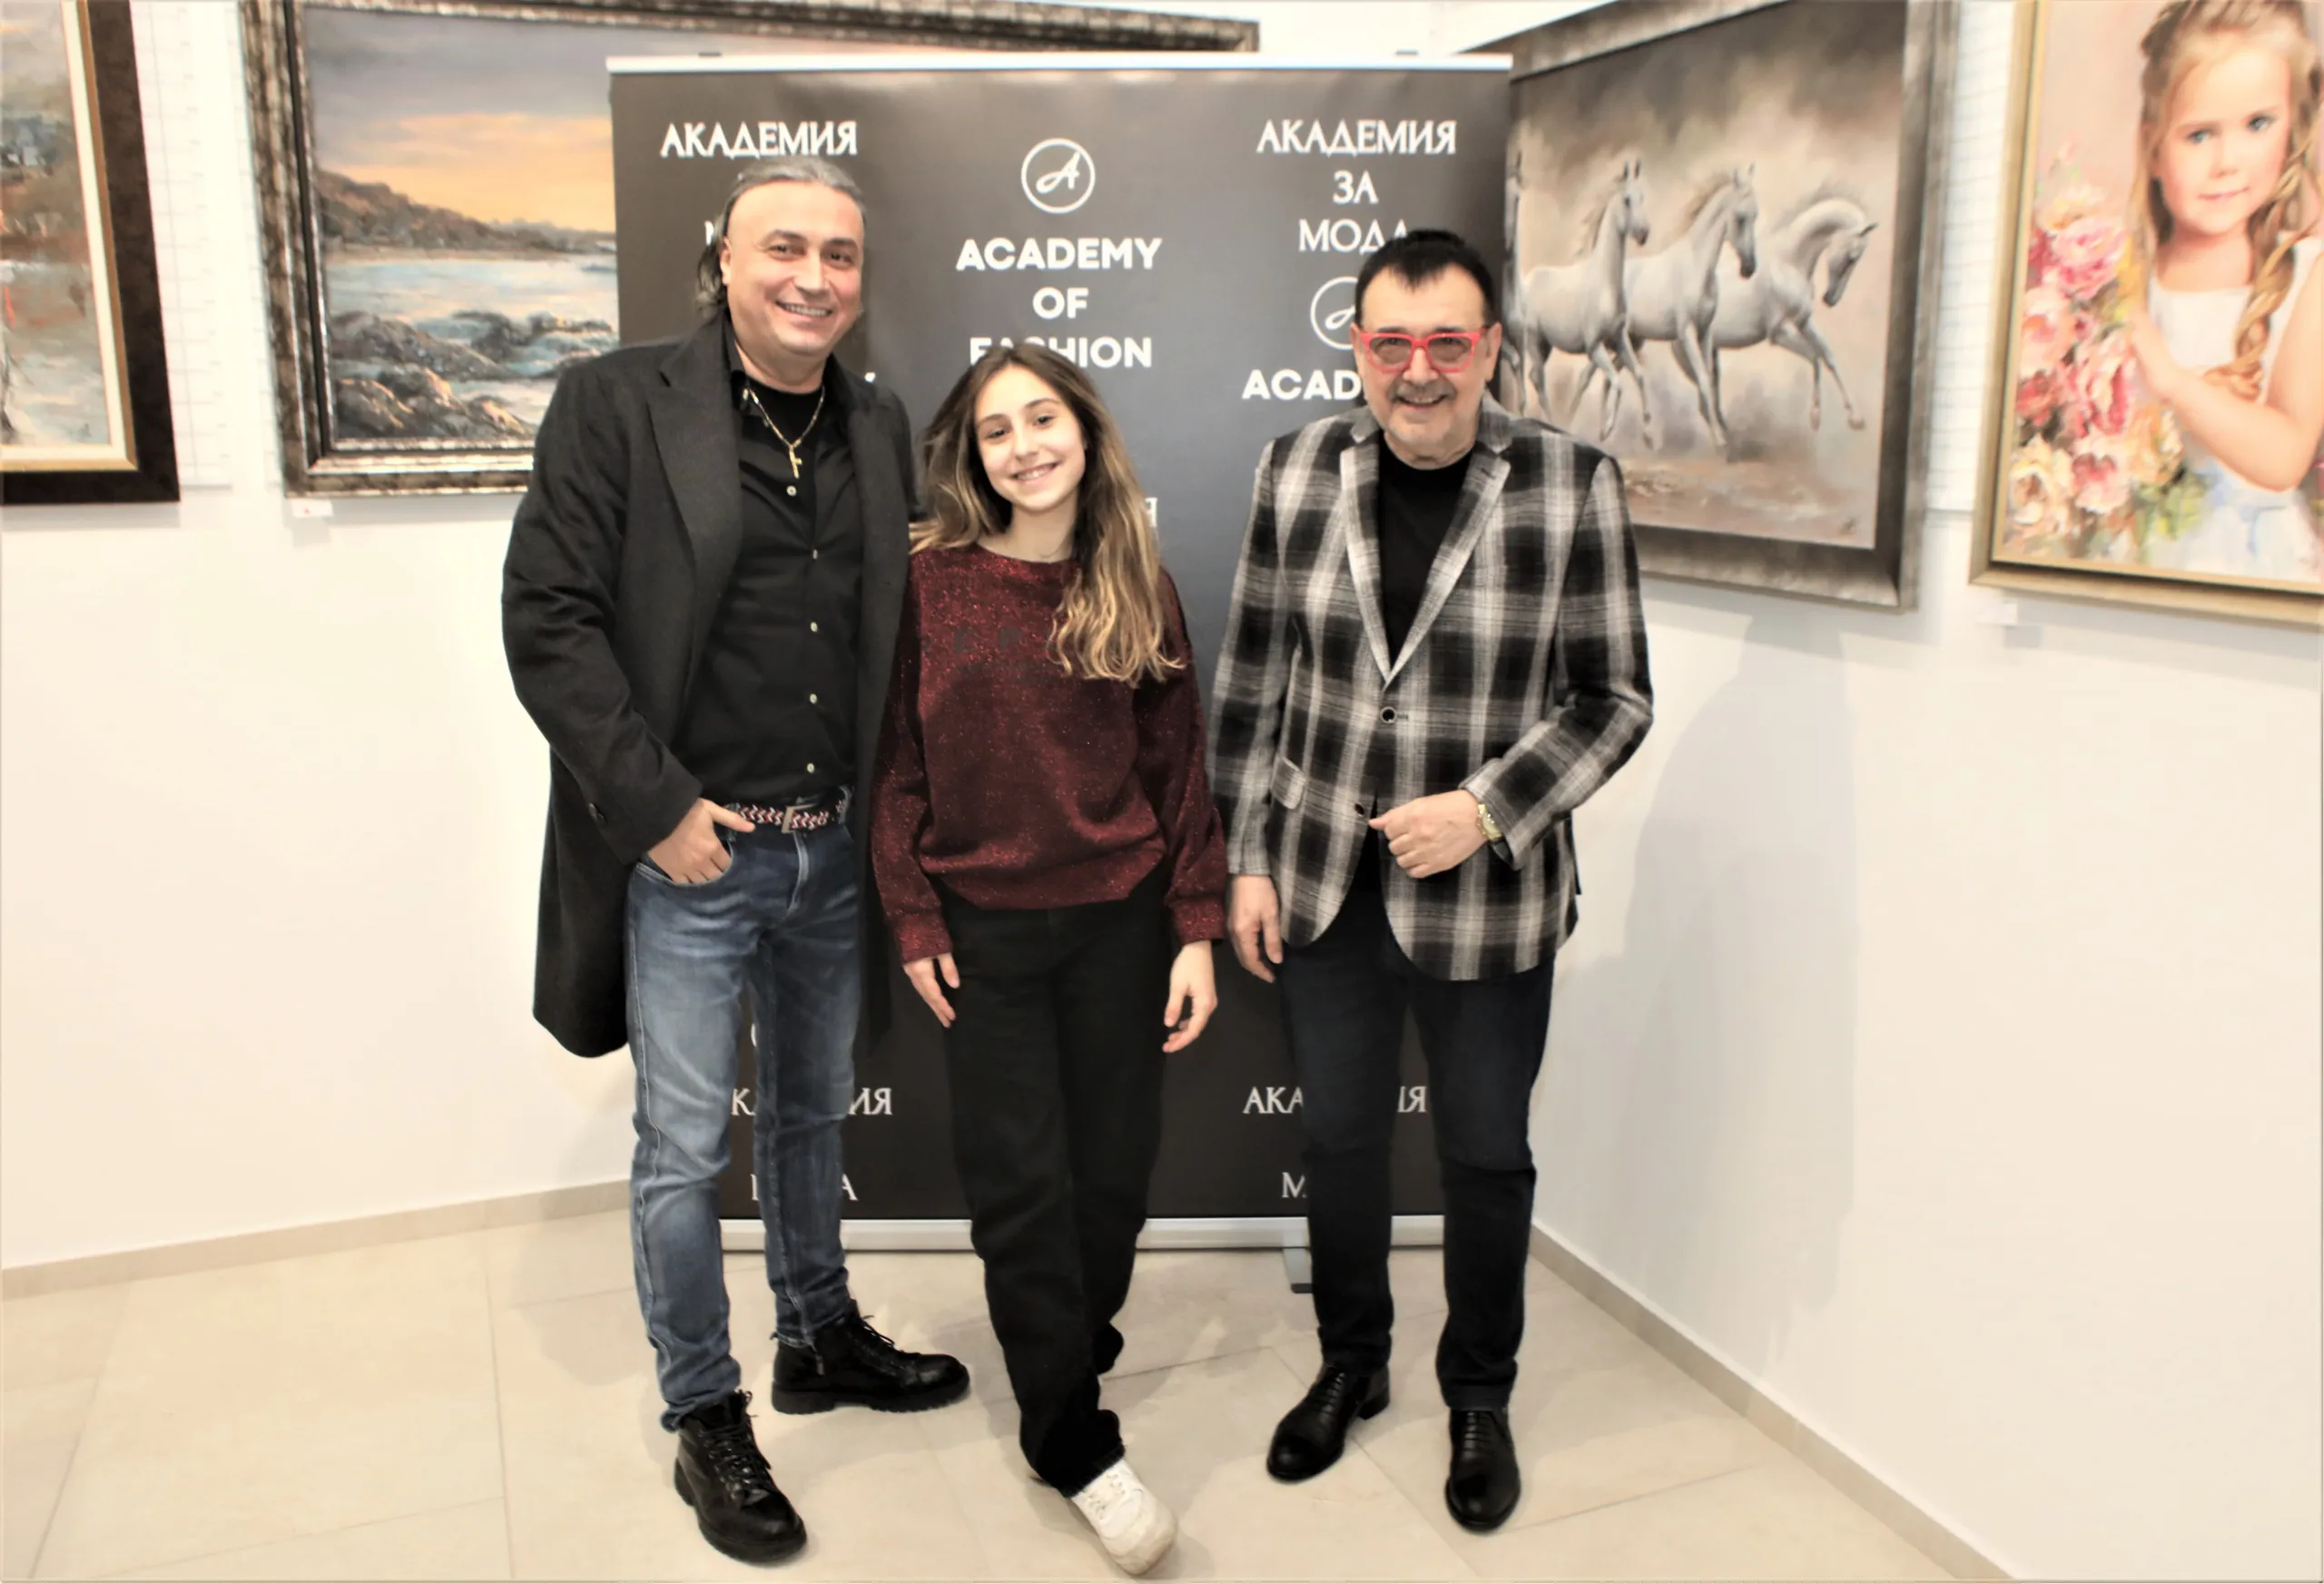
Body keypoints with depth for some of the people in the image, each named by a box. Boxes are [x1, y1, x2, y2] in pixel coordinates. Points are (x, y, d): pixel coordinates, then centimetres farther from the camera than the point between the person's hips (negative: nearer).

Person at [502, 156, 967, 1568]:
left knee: (813, 1116, 20)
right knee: (685, 1149, 5)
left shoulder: (879, 430, 7)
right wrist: (657, 806, -16)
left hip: (833, 853, 5)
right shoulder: (617, 406, -8)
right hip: (688, 855, -4)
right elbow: (548, 616, -12)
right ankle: (704, 1418, 24)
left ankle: (822, 1338, 40)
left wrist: (884, 813, 3)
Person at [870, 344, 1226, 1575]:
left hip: (1119, 923, 2)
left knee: (1112, 1170, 11)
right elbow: (898, 760, -2)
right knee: (1021, 1183, 3)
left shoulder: (1136, 585, 2)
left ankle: (1067, 1345, 38)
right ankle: (1073, 1439, 19)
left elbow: (1175, 766, 4)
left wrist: (1195, 928, 1)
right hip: (984, 929, -2)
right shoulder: (930, 578, -5)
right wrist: (914, 921, -5)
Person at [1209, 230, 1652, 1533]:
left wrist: (1485, 810, -19)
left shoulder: (1574, 485, -11)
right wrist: (1247, 860, 2)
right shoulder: (1300, 471, -3)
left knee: (1486, 1155, 14)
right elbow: (1252, 682, 3)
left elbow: (1614, 700, -6)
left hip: (1490, 897, -2)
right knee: (1340, 1137, 17)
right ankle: (1352, 1365, 41)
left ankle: (1482, 1397, 37)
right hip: (1324, 885, 3)